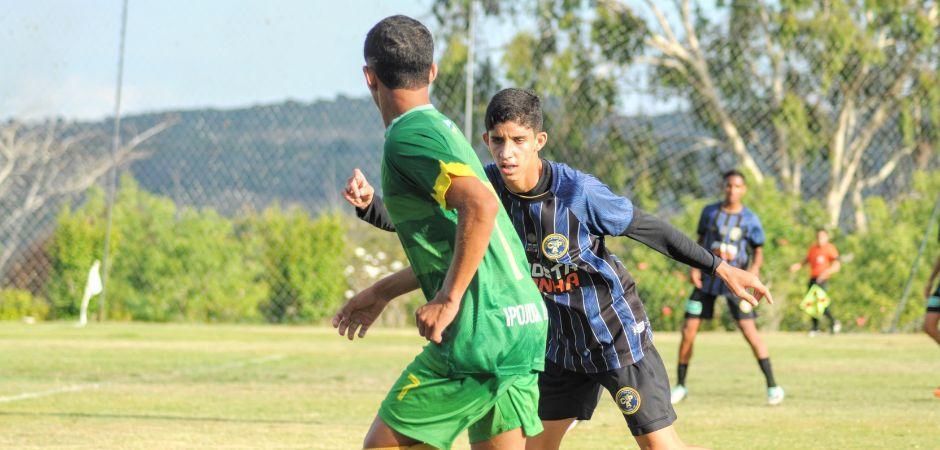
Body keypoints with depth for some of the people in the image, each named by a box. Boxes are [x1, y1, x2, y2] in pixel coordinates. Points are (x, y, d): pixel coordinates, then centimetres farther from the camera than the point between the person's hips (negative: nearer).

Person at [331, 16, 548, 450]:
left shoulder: (407, 137, -10)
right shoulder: (441, 127, 20)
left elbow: (481, 205, -26)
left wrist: (448, 300, -21)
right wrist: (381, 292, 34)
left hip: (479, 333, -9)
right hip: (526, 326, 9)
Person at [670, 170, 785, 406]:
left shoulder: (750, 219, -4)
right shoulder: (709, 212, 2)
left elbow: (758, 252, 2)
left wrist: (753, 270, -18)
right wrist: (695, 267, -3)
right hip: (707, 278, 3)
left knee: (749, 330, -13)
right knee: (688, 330, -2)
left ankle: (772, 386, -6)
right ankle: (680, 386, 13)